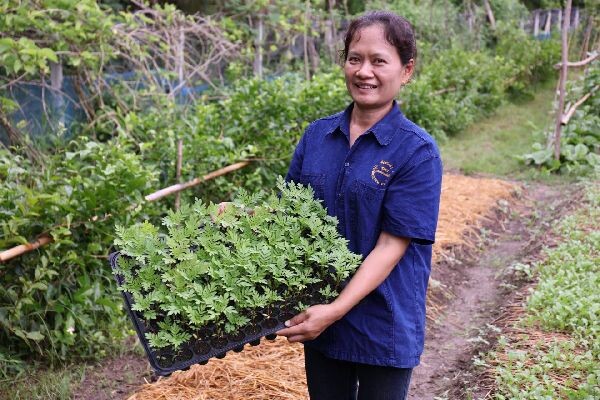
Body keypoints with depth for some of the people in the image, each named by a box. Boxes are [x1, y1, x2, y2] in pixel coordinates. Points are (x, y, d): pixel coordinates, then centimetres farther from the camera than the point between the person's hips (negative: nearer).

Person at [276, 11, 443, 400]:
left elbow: (391, 246, -17)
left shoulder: (417, 151, -14)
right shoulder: (317, 135, 1)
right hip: (318, 315, 4)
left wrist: (336, 310, -22)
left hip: (384, 326, -4)